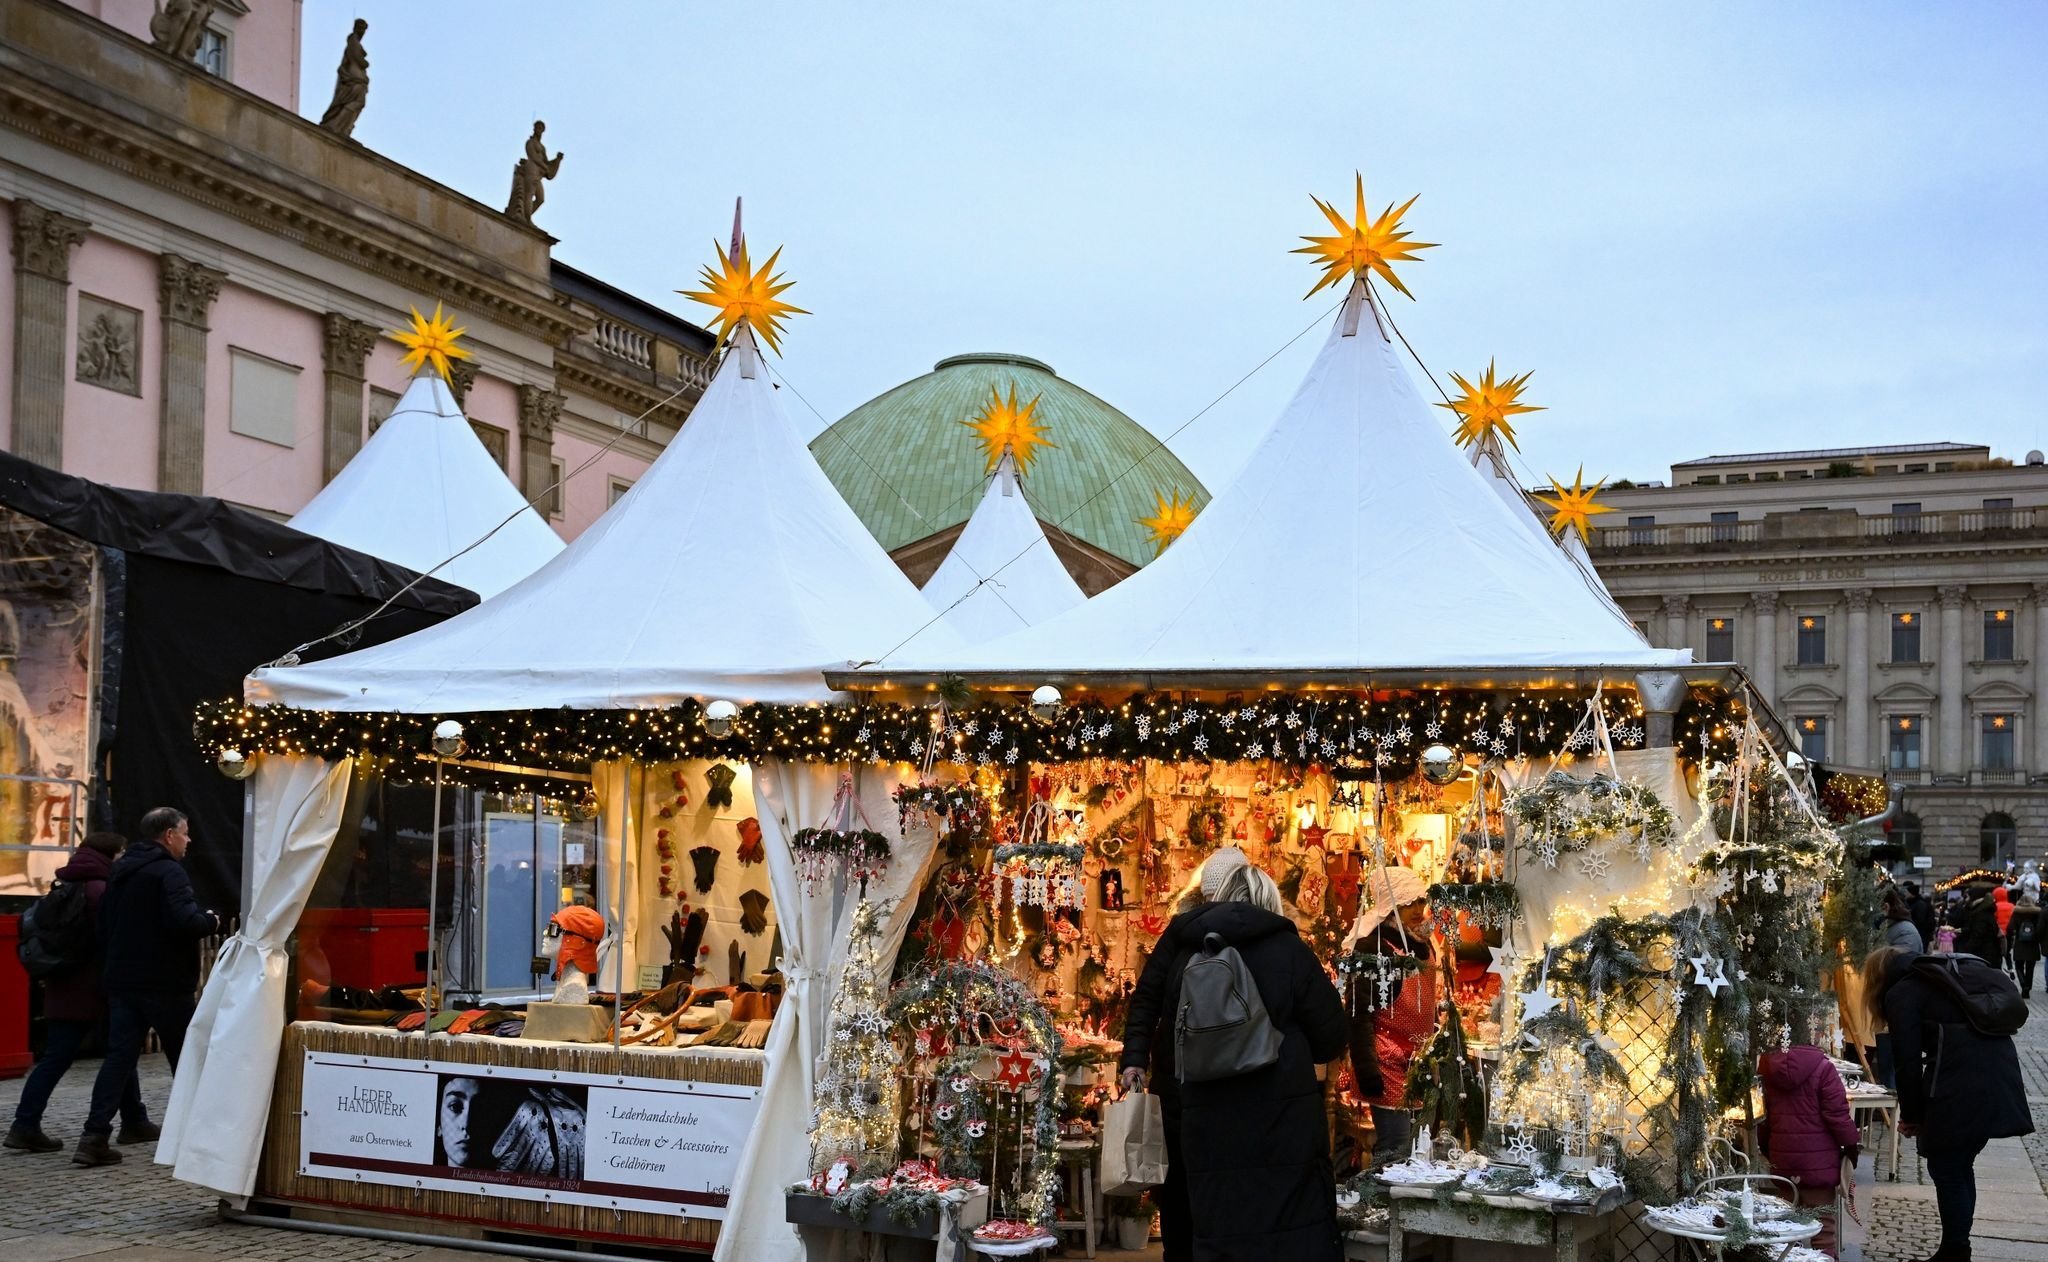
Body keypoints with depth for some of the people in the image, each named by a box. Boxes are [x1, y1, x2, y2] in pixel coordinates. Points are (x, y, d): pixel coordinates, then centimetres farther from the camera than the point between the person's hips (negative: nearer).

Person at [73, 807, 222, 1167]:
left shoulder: (119, 871, 15)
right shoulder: (168, 871, -13)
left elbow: (104, 926, 20)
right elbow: (184, 921, -26)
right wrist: (212, 922, -7)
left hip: (122, 979, 7)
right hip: (165, 984, -7)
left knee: (119, 1056, 4)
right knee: (185, 1058, 6)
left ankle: (95, 1136, -5)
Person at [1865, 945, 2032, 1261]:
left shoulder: (1901, 993, 5)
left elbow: (1908, 1059, -2)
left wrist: (1911, 1114, 10)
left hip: (1962, 1090, -8)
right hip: (2001, 1076, 8)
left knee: (1946, 1171, 4)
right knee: (1960, 1166, 19)